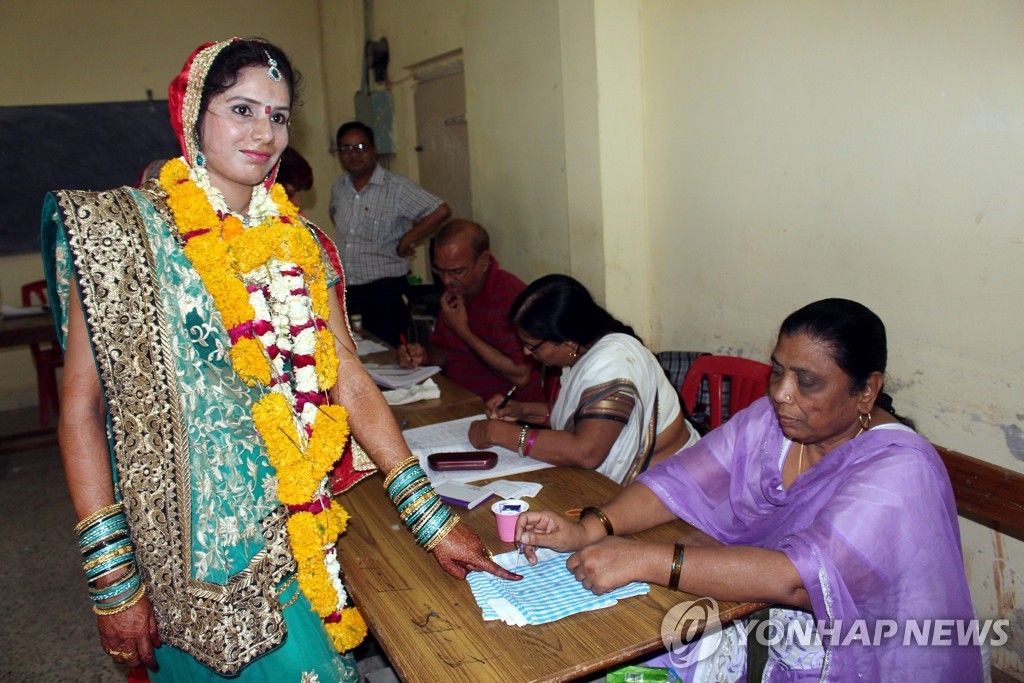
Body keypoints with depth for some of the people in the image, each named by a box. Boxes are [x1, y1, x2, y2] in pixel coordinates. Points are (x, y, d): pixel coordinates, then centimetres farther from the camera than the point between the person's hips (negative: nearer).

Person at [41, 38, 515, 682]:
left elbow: (350, 383, 2)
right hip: (194, 544, -4)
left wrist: (432, 518, -3)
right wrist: (113, 580, -14)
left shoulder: (298, 243, 5)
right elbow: (82, 408, -10)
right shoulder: (124, 229, -9)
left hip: (298, 536, 5)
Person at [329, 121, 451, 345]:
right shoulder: (338, 188, 9)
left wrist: (405, 241, -12)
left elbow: (441, 211, -17)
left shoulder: (397, 187, -10)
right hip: (347, 291, 6)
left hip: (386, 293, -6)